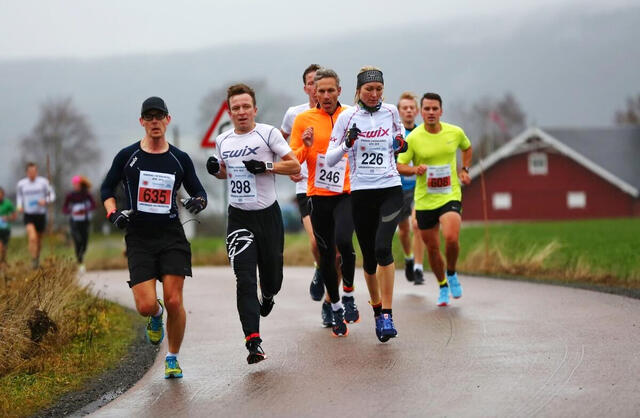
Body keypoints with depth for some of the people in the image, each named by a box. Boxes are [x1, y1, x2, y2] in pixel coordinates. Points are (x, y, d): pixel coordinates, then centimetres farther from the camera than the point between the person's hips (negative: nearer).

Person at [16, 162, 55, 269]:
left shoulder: (43, 182, -6)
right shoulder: (21, 184, -1)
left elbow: (52, 196, 2)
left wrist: (45, 201, -19)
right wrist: (19, 206, 1)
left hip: (41, 215, 1)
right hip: (28, 215, -1)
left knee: (39, 239, 15)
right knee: (32, 238, -21)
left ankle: (37, 256, 42)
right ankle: (33, 260, -12)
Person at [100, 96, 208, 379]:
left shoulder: (180, 159, 6)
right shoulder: (127, 156, 3)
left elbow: (198, 191, 14)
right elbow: (107, 189, 13)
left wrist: (199, 201, -10)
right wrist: (113, 213, -5)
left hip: (171, 237, 1)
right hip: (138, 238, -1)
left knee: (174, 302, -8)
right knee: (145, 306, -11)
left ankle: (173, 358, 12)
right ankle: (156, 315, 28)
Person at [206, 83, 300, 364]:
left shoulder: (268, 133, -5)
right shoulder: (222, 140, 8)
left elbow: (294, 165, -5)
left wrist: (266, 166, -19)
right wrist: (215, 170, 2)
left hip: (268, 214, -2)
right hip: (239, 217, 2)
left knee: (271, 274, 10)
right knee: (244, 279, -12)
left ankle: (268, 294, 50)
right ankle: (253, 342, -16)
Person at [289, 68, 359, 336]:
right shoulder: (304, 120, 4)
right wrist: (305, 147, -16)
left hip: (347, 193, -2)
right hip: (318, 195, 2)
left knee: (343, 241, -24)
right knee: (325, 253, 7)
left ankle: (348, 293, -1)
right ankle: (334, 305, 26)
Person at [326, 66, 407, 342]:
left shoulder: (391, 112, 4)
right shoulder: (347, 117, -1)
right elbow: (330, 159, -1)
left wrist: (401, 145, 0)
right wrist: (347, 144, -19)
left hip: (391, 190, 0)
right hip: (361, 193, 1)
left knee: (382, 247, -20)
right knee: (369, 257, 6)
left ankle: (387, 315, -18)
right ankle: (377, 309, 29)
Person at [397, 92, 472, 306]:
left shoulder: (455, 132, -1)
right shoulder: (413, 138, -7)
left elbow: (467, 148, 22)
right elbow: (400, 166, -3)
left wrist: (465, 170, 9)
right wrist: (416, 169, -22)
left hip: (450, 195, -1)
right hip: (424, 200, 1)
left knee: (451, 238, -23)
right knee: (432, 247, 7)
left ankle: (452, 274, 7)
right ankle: (443, 286, 31)